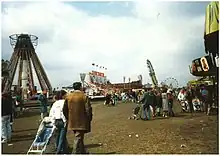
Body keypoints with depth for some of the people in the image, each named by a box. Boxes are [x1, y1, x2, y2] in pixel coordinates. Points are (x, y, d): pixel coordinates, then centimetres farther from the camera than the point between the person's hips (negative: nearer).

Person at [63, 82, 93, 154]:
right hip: (81, 122, -6)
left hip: (72, 122, 6)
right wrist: (89, 119, 1)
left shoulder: (68, 97, 4)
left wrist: (68, 118, 19)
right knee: (78, 138, 1)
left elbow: (65, 110, 9)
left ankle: (83, 151, 36)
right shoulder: (84, 96, -11)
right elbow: (88, 109, -12)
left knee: (79, 137, 21)